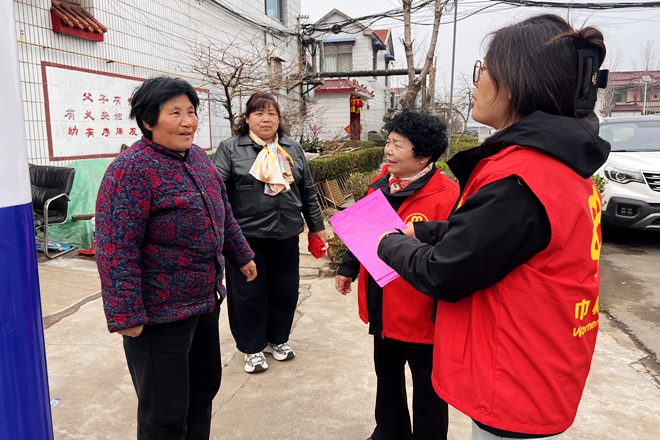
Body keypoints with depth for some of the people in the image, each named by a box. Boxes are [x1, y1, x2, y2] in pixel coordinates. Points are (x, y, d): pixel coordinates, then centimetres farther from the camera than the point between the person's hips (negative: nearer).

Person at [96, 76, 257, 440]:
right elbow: (116, 248, -21)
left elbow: (222, 214, 18)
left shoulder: (198, 157, 7)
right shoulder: (132, 170, -18)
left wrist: (241, 256, 23)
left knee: (204, 389, 21)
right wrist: (126, 314, -22)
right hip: (158, 314, -8)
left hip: (205, 302, 8)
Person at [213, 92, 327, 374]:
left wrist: (316, 226, 15)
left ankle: (278, 339, 35)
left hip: (286, 237, 4)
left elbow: (307, 192, 14)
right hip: (246, 237, -3)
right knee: (248, 293, 6)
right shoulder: (230, 149, -2)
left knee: (285, 290, 13)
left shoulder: (293, 149, 11)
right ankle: (252, 348, 26)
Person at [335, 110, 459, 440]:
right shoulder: (381, 185, 4)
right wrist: (348, 268, 18)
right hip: (382, 307, 8)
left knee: (428, 387, 14)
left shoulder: (447, 196, -21)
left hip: (422, 313, -7)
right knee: (386, 376, 26)